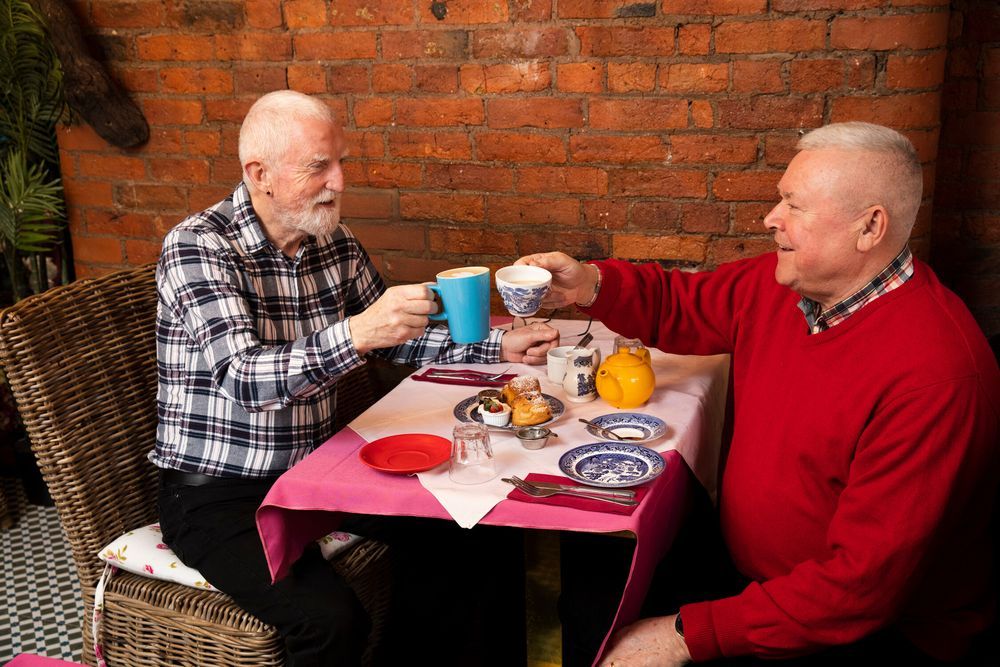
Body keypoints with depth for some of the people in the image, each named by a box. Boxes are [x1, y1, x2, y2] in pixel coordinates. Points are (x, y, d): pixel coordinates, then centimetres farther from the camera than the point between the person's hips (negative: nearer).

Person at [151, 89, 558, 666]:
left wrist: (497, 347, 4)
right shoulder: (198, 246, -17)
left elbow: (394, 336, 16)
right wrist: (355, 334, -44)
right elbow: (245, 379, -30)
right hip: (217, 495, -6)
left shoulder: (336, 244, 3)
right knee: (332, 620, -27)